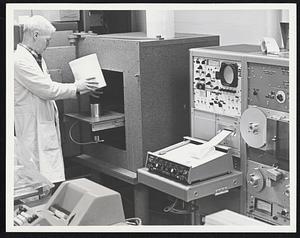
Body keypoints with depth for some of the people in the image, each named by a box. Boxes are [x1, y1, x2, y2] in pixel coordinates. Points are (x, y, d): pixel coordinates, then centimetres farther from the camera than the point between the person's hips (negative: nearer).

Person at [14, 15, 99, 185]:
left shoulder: (38, 59, 15)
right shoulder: (20, 61, -17)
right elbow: (47, 90, -20)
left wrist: (79, 90, 13)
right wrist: (76, 87, -8)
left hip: (46, 125, 10)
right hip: (33, 131, -10)